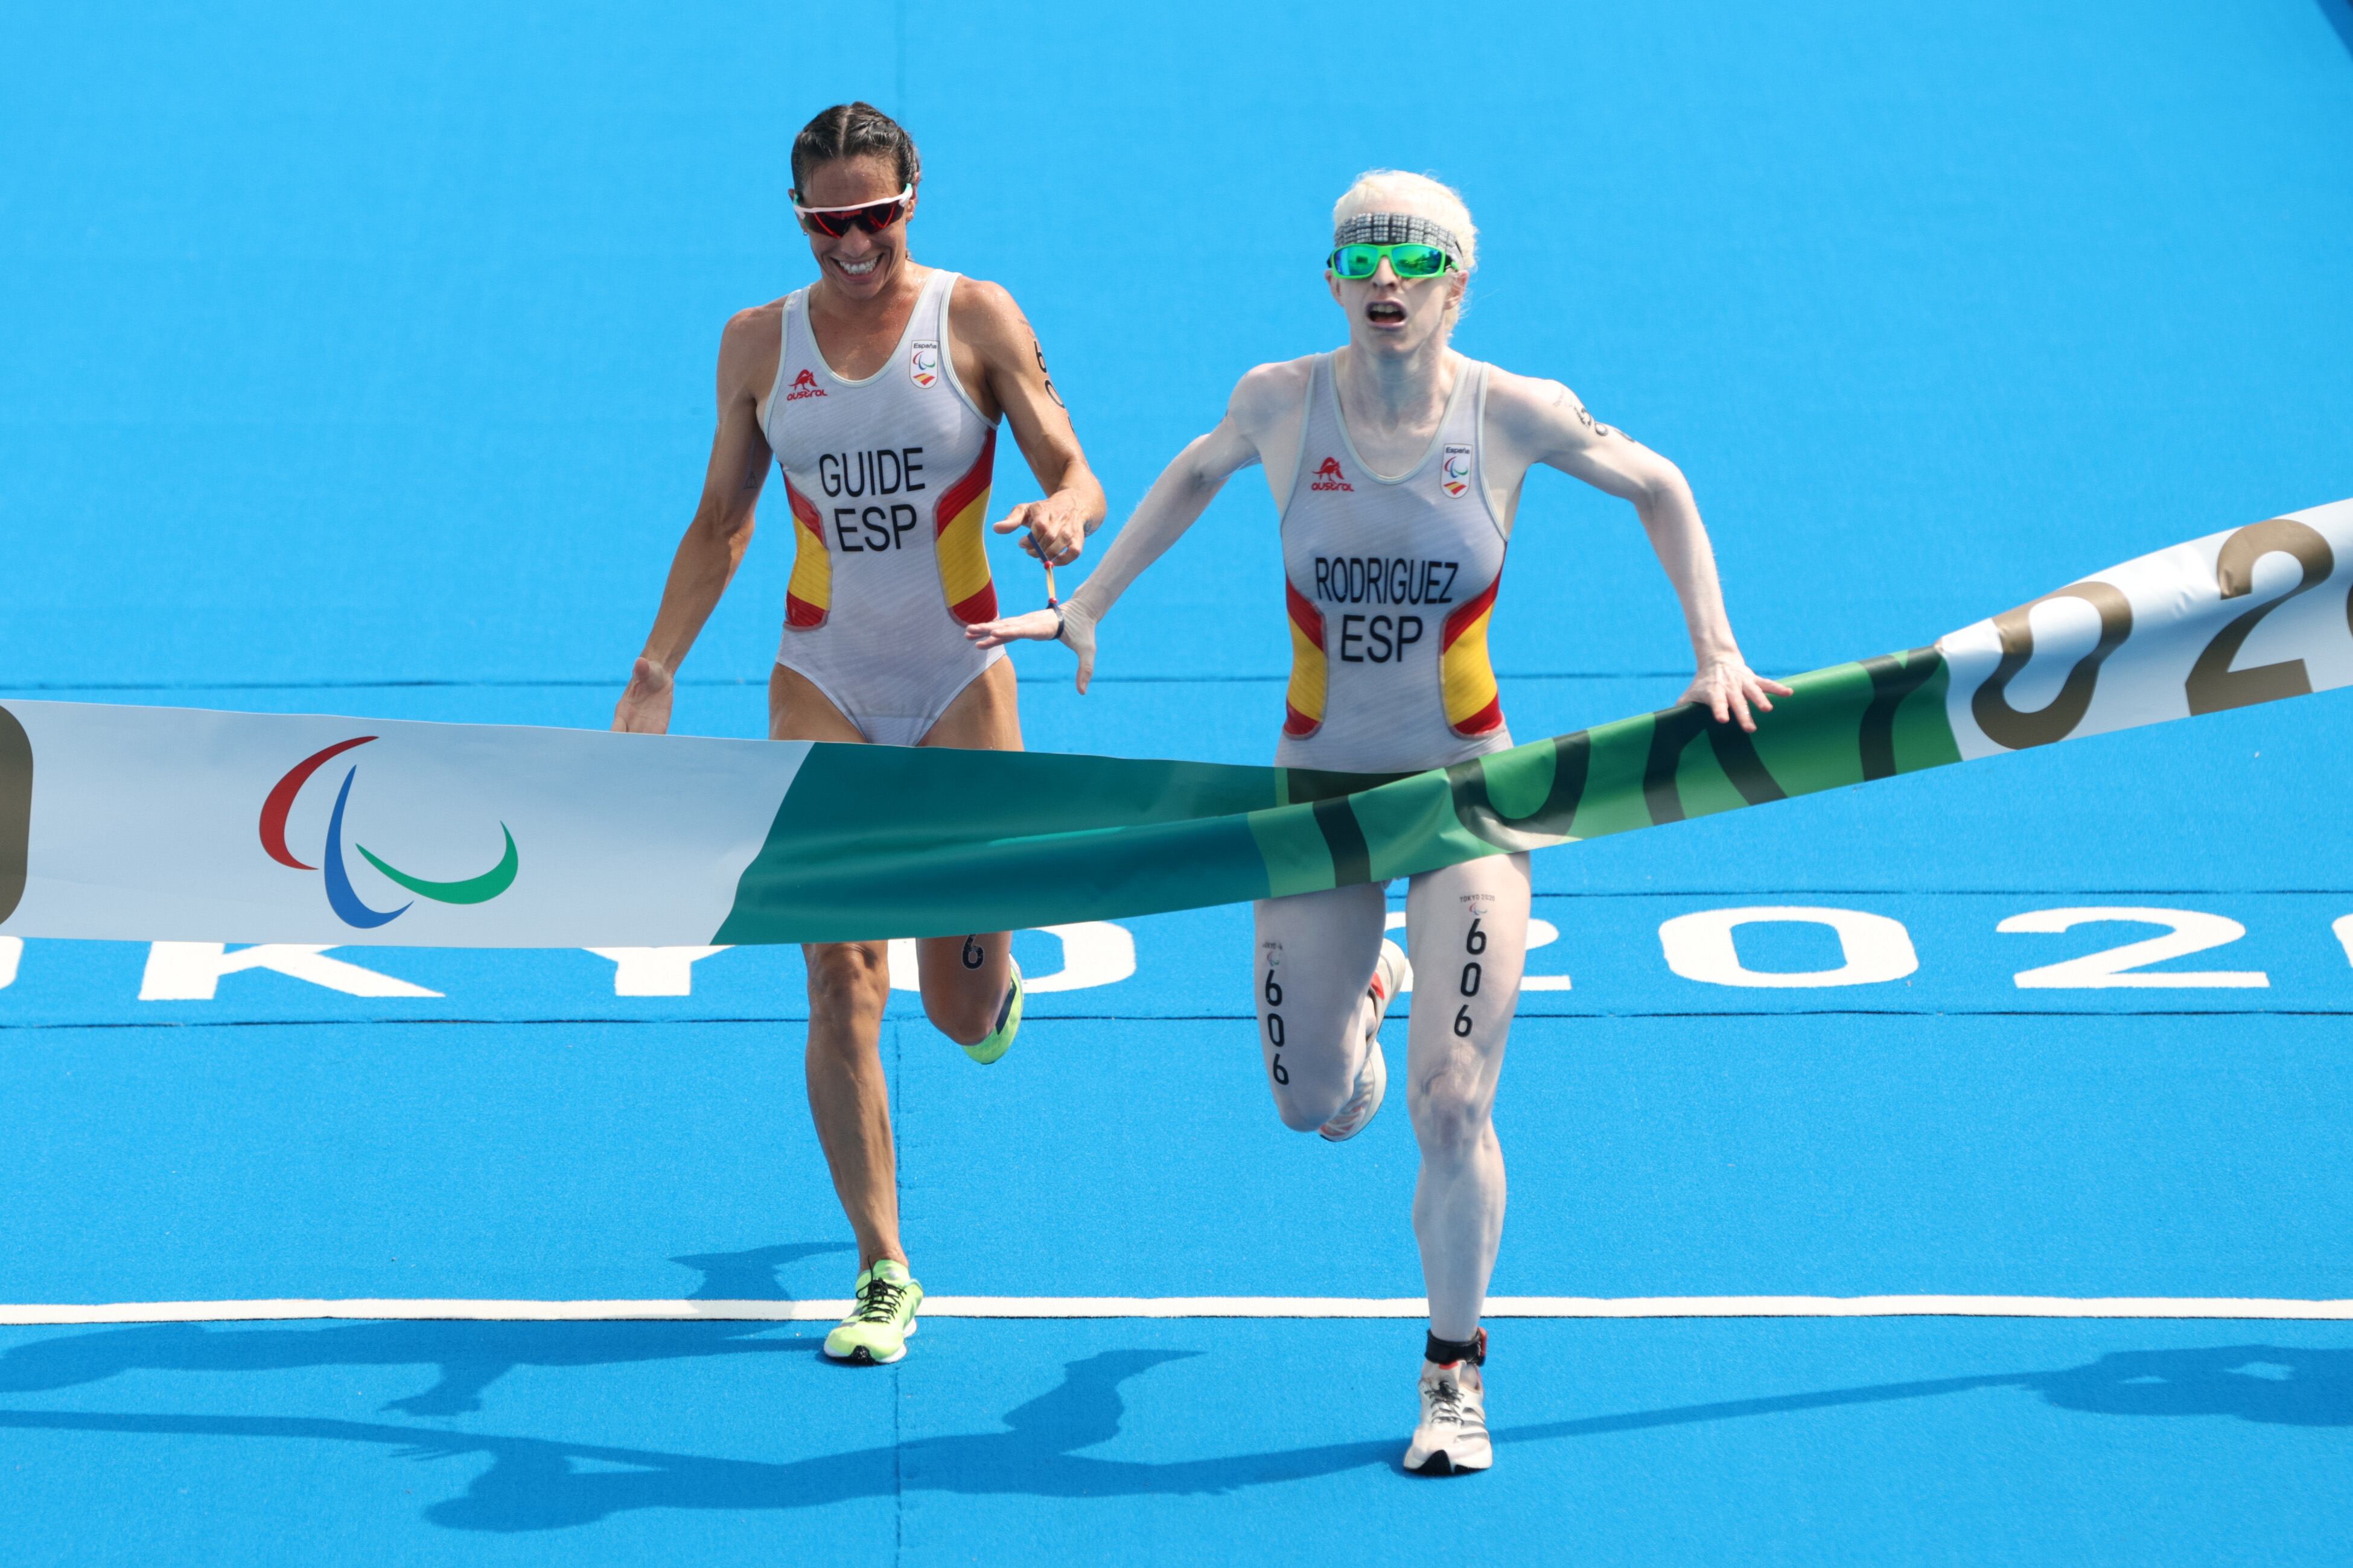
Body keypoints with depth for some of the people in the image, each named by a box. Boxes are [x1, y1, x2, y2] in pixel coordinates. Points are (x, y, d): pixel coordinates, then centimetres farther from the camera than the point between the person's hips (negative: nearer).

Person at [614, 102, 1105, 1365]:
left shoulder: (975, 318, -5)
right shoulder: (759, 343, 1)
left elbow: (1075, 477, -10)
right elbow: (720, 521, 11)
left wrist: (1064, 517, -33)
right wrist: (656, 672, 7)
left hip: (960, 682, -1)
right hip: (823, 687, 1)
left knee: (963, 1015, 5)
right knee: (841, 987, -9)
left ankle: (990, 967, 44)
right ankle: (883, 1274, -3)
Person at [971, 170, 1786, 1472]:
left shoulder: (1512, 414, -12)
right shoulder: (1282, 402, -9)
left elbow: (1657, 488, 4)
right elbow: (1197, 475, 14)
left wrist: (1715, 653, -2)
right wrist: (1084, 607, 12)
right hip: (1322, 784, 2)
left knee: (1451, 1107, -10)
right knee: (1315, 1108, 9)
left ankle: (1455, 1377, 10)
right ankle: (1365, 987, 46)